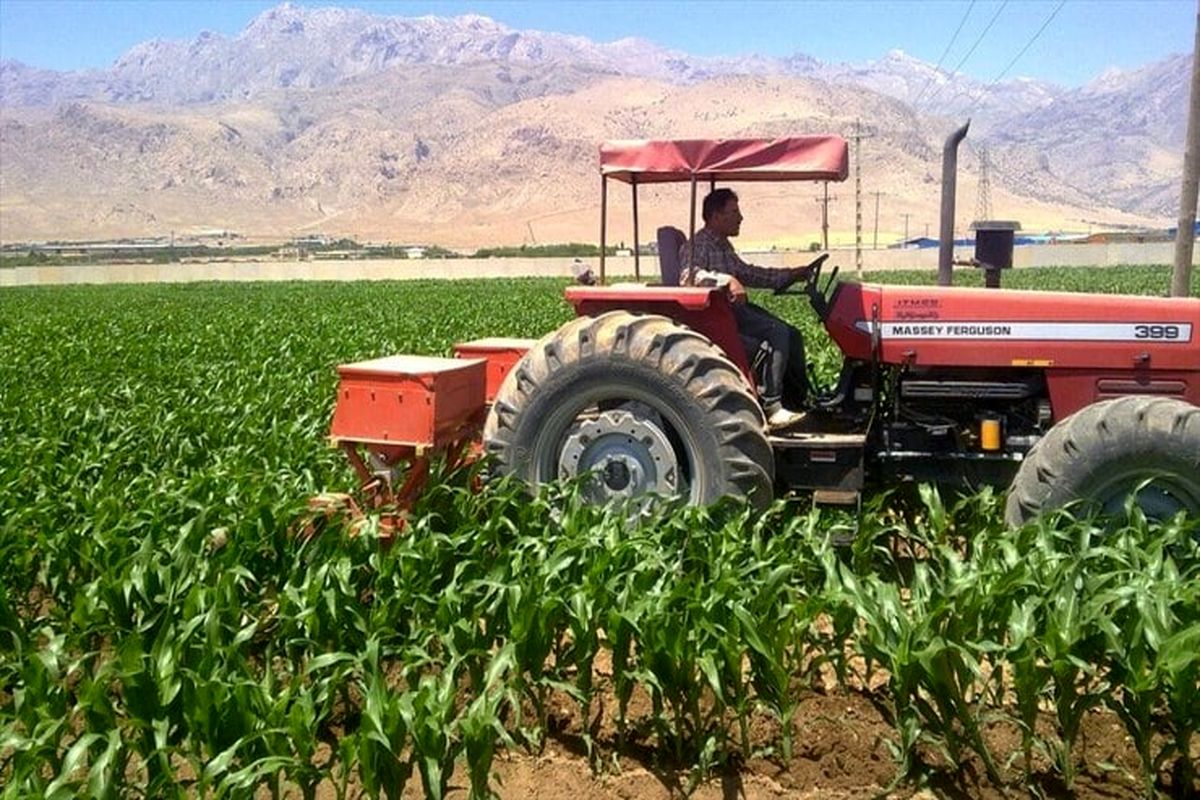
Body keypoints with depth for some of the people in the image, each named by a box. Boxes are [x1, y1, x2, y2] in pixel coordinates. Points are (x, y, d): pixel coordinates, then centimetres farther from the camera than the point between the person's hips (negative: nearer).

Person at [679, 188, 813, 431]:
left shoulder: (722, 246, 21)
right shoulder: (697, 245, -9)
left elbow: (747, 273, 27)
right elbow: (688, 276, -27)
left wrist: (791, 275, 21)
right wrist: (727, 280, -38)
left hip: (734, 309, 10)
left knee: (792, 336, -1)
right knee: (777, 333, -23)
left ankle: (802, 401, 2)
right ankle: (772, 409, -23)